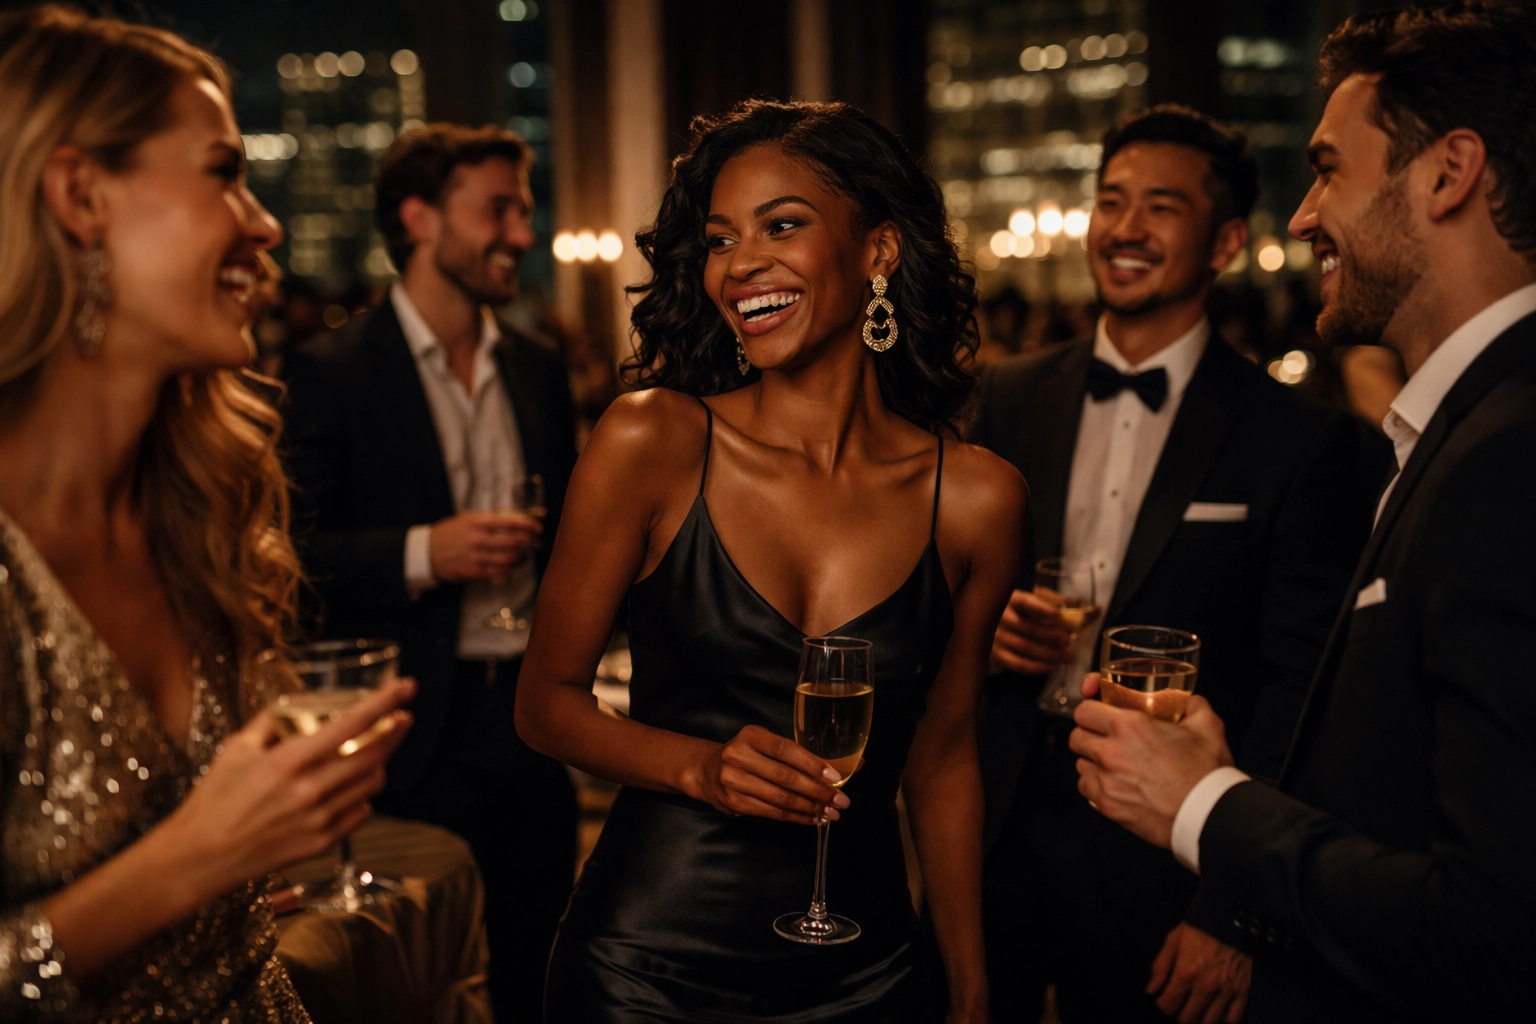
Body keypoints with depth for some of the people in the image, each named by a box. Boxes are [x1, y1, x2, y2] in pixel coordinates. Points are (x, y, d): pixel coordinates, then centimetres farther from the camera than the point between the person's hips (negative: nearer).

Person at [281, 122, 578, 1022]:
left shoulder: (540, 369, 11)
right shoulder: (330, 371, -6)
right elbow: (291, 550, -11)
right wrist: (422, 554, -22)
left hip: (532, 712, 5)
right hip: (417, 727, -5)